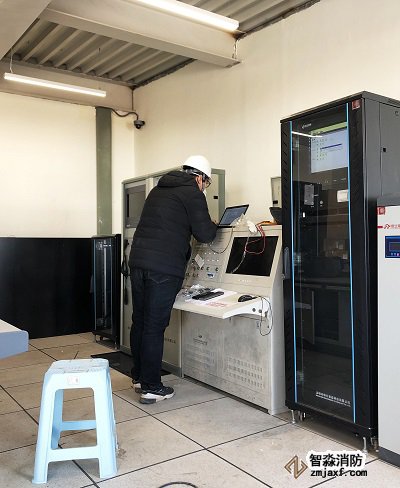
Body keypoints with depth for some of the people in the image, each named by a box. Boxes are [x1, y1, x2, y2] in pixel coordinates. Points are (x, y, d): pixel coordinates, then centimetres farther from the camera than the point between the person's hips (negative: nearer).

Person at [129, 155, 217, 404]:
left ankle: (139, 376, 27)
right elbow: (205, 234, -6)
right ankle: (151, 387, 6)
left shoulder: (158, 189, 22)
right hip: (163, 268, -8)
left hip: (138, 260, 8)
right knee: (155, 326, -3)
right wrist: (213, 225, 16)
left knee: (139, 321, 14)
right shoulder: (192, 193, -3)